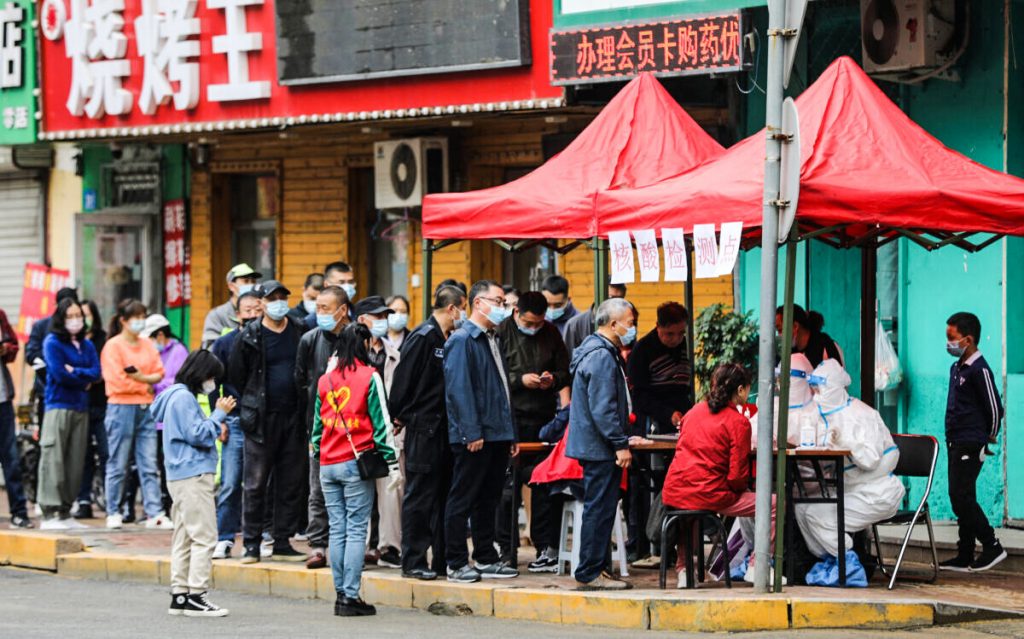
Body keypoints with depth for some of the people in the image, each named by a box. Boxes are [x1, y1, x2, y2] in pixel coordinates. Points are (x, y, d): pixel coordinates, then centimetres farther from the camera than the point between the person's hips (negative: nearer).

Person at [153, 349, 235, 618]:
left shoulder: (178, 396, 18)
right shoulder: (184, 398, -13)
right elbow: (198, 435, -17)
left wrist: (215, 430, 11)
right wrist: (219, 414, -11)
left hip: (181, 477, 11)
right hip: (193, 476, -11)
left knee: (184, 537, 12)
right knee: (204, 537, -9)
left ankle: (179, 595, 14)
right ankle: (196, 596, -11)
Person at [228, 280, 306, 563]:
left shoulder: (300, 334, 7)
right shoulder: (249, 337, -1)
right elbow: (235, 376, 4)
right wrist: (249, 407, 3)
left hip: (293, 418, 3)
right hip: (261, 420, -3)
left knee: (291, 483, 5)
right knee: (256, 483, -1)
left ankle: (282, 542, 12)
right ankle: (251, 543, 4)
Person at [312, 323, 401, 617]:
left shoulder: (324, 380, 9)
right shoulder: (369, 377, -5)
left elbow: (318, 424, 13)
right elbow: (381, 422, -6)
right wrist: (392, 462, -3)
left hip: (327, 466, 5)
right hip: (356, 463, -5)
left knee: (337, 530, 8)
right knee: (356, 530, -4)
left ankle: (341, 593, 9)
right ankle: (350, 596, -8)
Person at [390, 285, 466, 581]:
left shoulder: (449, 340, 13)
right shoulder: (422, 337, -12)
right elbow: (403, 379, -14)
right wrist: (398, 416, -10)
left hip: (443, 427, 8)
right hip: (422, 426, -8)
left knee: (443, 493, 11)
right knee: (419, 496, -4)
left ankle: (442, 560, 16)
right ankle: (413, 562, 0)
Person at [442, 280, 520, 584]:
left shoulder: (492, 340, 19)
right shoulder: (462, 340, -9)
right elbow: (458, 389, -17)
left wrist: (511, 434, 18)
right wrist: (472, 432, -22)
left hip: (497, 435, 9)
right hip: (473, 437, -9)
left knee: (488, 501, 13)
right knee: (462, 500, -2)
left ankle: (486, 560, 19)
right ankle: (457, 564, 1)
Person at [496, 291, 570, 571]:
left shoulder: (551, 333, 10)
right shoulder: (501, 333, -3)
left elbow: (565, 371, 16)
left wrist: (553, 379, -5)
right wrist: (520, 380, -16)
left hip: (543, 419, 3)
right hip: (510, 419, -3)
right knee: (508, 486, 0)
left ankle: (548, 547, 8)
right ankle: (505, 548, 6)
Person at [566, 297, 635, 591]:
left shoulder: (602, 352, 17)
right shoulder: (601, 357, -17)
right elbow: (603, 408, -22)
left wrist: (621, 438, 22)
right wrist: (621, 444, -21)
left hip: (595, 447, 11)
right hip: (600, 447, -11)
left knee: (601, 509, 13)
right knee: (599, 509, -8)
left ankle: (596, 569, 18)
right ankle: (589, 574, -6)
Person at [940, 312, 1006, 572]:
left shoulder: (979, 370, -14)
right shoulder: (957, 368, 14)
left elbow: (995, 408, -13)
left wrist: (989, 437, -2)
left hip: (970, 445, -9)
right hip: (955, 443, 9)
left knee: (962, 497, -12)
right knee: (960, 499, 9)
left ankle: (992, 547, -4)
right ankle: (965, 556, 13)